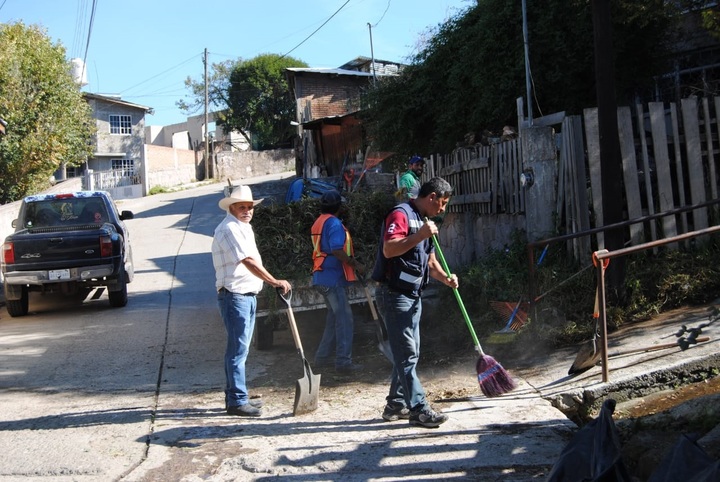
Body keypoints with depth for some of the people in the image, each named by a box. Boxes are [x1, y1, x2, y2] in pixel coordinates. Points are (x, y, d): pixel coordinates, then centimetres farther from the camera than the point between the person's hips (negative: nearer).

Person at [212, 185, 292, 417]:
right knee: (238, 348, -7)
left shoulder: (244, 227, 18)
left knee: (239, 348, 14)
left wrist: (272, 282, 19)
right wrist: (274, 282, -25)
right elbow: (248, 262, -23)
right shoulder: (229, 229, -15)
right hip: (234, 295, -10)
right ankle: (237, 401, -3)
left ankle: (234, 397, 21)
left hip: (248, 295, 10)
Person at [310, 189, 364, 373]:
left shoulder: (318, 222, 14)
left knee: (334, 316, 18)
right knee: (344, 318, -6)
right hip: (333, 277, -9)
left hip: (323, 277, 9)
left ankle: (322, 356, 20)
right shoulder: (334, 223, -14)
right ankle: (343, 362, -6)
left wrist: (351, 262, 23)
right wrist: (355, 265, -15)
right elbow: (337, 251, -24)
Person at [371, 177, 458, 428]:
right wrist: (419, 235, -29)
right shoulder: (401, 214, -12)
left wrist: (445, 278, 5)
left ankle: (396, 404, 21)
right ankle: (418, 408, -7)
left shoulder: (424, 221, 18)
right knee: (406, 353, -8)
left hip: (413, 296, 10)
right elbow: (389, 249, -25)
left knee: (409, 352, 12)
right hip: (394, 294, -10)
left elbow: (429, 259, 23)